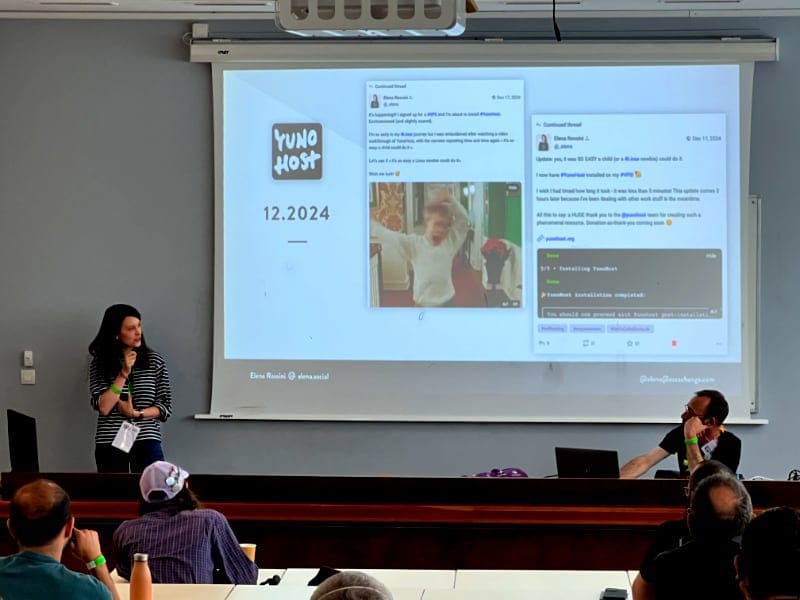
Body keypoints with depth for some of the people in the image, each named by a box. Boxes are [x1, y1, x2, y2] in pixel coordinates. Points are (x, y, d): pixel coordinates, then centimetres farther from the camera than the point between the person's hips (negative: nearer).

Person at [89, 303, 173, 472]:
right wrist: (123, 373, -14)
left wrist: (136, 413, -12)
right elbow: (103, 407, -9)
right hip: (110, 444, 0)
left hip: (147, 443, 0)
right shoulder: (99, 363, 1)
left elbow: (166, 407, 2)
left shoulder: (154, 360, 3)